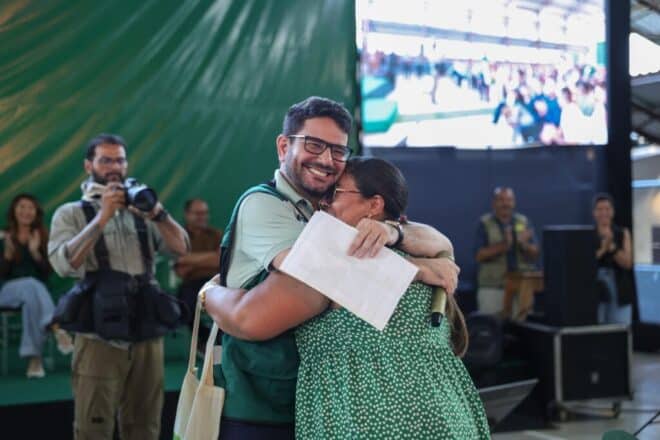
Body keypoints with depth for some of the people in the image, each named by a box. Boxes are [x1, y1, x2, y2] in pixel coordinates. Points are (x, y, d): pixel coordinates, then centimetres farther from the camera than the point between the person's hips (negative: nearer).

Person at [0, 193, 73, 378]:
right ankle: (57, 330, -51)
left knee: (31, 301, -37)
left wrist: (35, 252, -14)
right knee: (32, 285, -37)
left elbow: (47, 273, 2)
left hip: (35, 289, 2)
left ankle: (34, 357, -44)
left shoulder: (42, 237, 9)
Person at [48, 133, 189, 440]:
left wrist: (157, 213, -13)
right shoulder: (71, 213, 3)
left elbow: (181, 248, 2)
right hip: (99, 340, -3)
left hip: (147, 338, 4)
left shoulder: (141, 210, 13)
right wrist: (102, 217, -15)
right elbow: (63, 264, -14)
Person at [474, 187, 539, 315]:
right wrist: (503, 245, -21)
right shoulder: (485, 224, 1)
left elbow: (535, 254, 5)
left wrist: (524, 244, -16)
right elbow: (480, 255, -8)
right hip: (492, 287, -3)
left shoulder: (524, 222, 9)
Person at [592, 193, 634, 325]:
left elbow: (628, 263, -2)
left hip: (620, 293, 2)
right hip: (595, 292, -1)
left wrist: (611, 246, -16)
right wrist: (602, 248, -18)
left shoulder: (623, 233, 7)